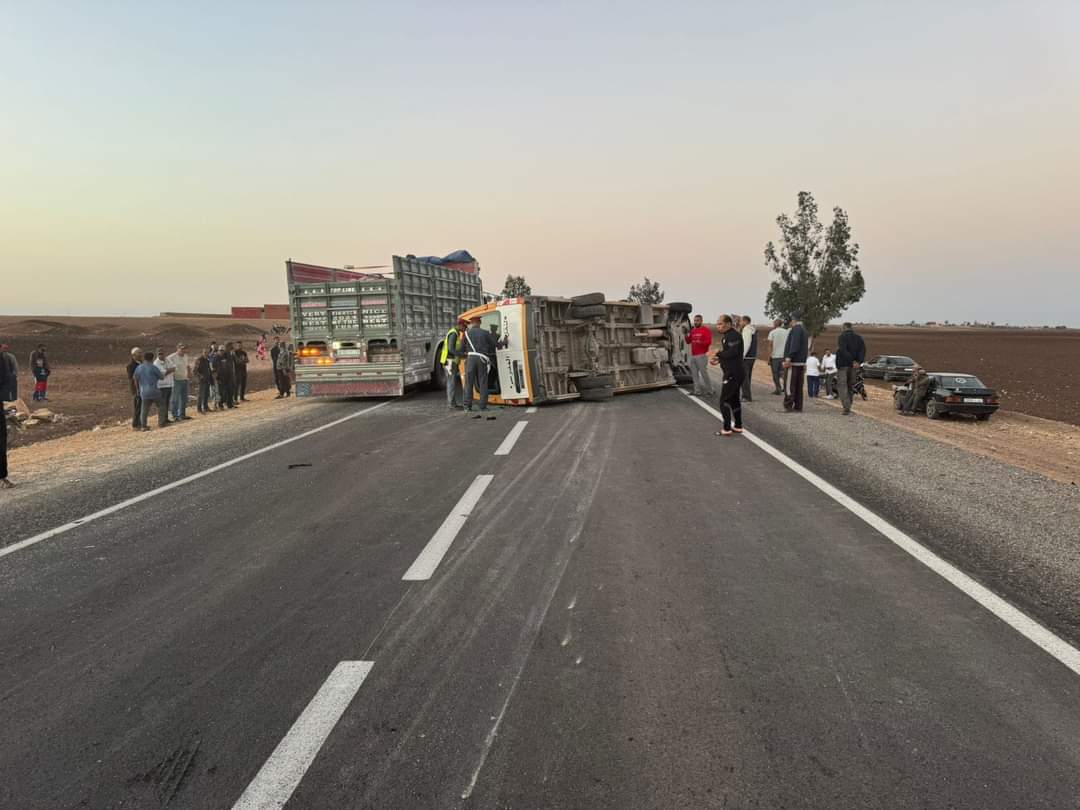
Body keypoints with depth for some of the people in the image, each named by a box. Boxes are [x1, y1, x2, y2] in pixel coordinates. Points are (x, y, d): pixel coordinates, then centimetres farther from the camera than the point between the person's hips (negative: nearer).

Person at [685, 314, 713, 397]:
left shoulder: (706, 330, -4)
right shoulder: (693, 331, 17)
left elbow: (709, 341, -11)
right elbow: (688, 341, 20)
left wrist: (700, 342, -26)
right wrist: (686, 334, 4)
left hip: (702, 355, -7)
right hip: (692, 356, 7)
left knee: (704, 373, -9)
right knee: (694, 374, 4)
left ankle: (709, 391, -2)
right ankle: (697, 391, 8)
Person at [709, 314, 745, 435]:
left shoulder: (733, 335, -17)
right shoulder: (726, 336, 15)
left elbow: (732, 353, -28)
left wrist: (719, 353, -13)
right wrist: (718, 359, 3)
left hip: (733, 373, -11)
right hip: (733, 372, 11)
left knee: (724, 400, -7)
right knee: (734, 399, 18)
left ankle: (727, 429, -5)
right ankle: (738, 426, 26)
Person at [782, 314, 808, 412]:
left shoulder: (796, 329, -10)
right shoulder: (804, 329, 20)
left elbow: (794, 345, -21)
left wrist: (788, 358, -23)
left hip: (793, 362, -10)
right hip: (801, 362, 10)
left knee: (789, 385, -8)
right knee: (798, 386, 11)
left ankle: (788, 405, -11)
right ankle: (798, 406, 13)